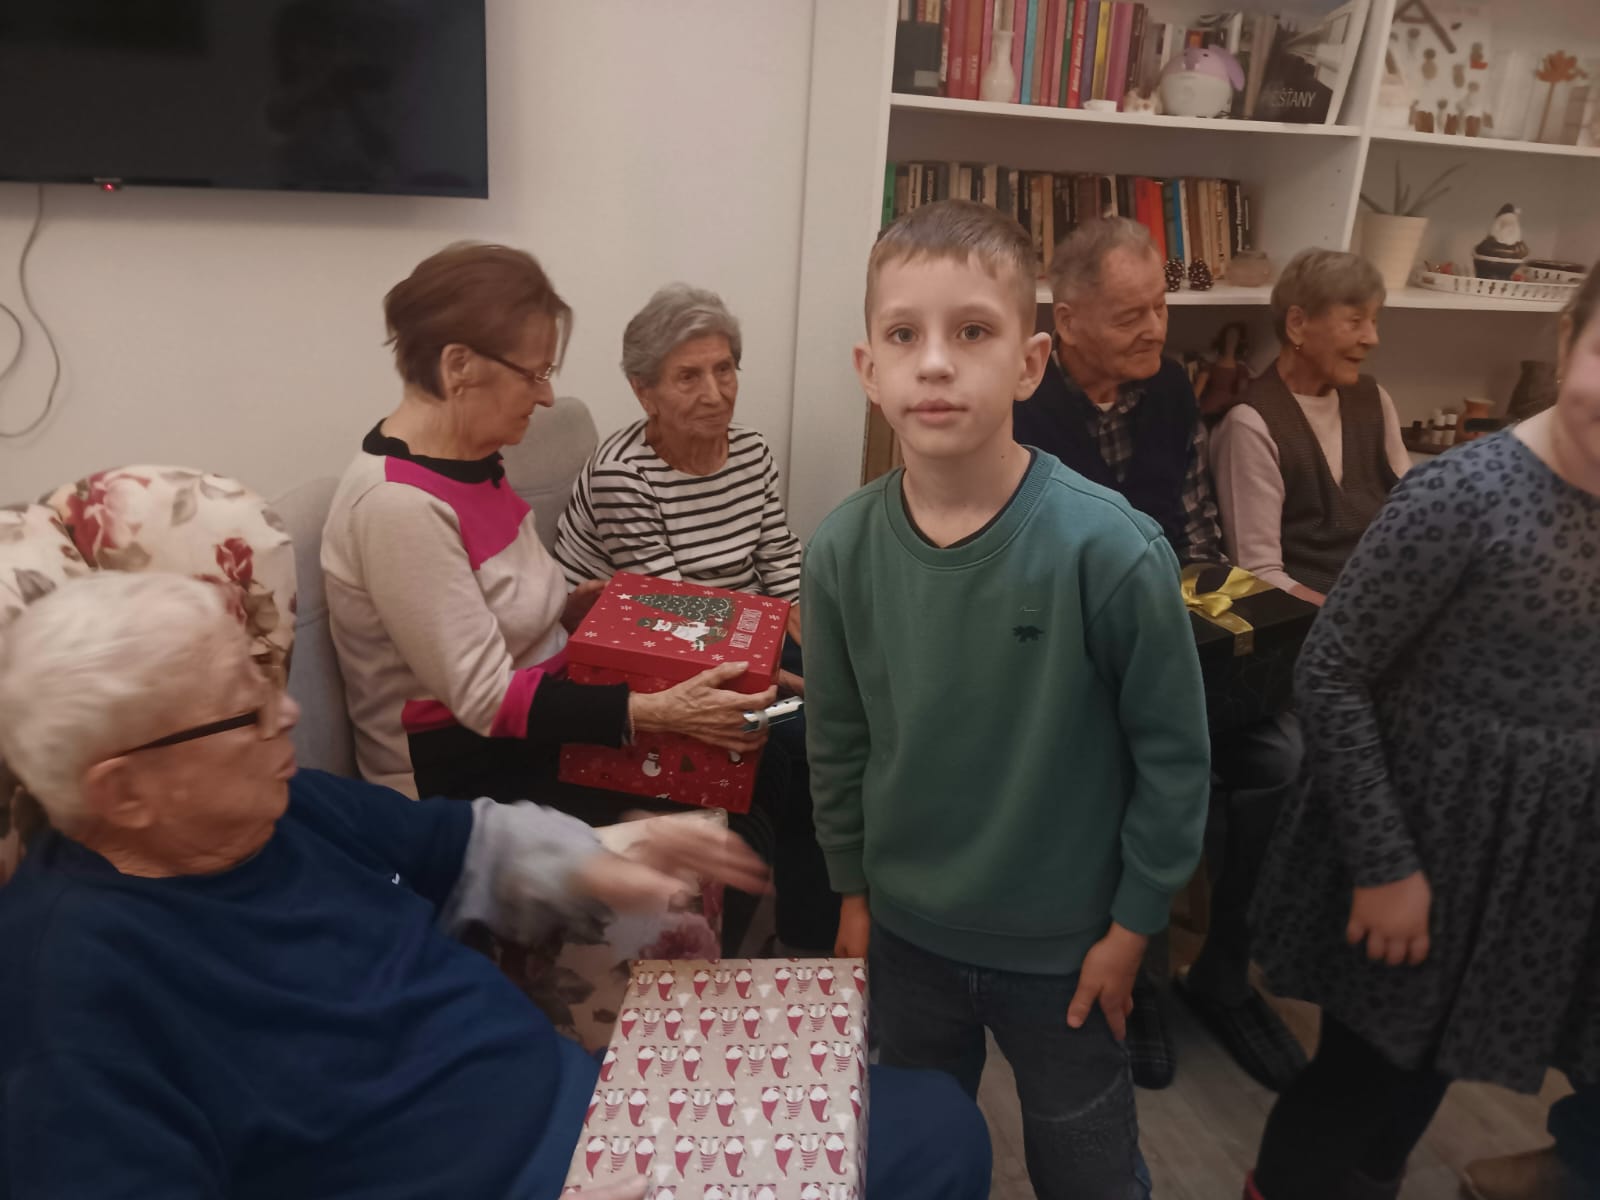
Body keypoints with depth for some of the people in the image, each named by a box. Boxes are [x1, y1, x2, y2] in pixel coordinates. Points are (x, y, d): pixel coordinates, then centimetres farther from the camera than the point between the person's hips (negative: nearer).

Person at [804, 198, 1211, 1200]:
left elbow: (1174, 752, -13)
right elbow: (837, 740, 1)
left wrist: (1133, 925, -7)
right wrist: (853, 890, 8)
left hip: (1066, 945, -2)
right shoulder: (843, 551, -14)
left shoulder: (1108, 548, -25)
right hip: (906, 931, 3)